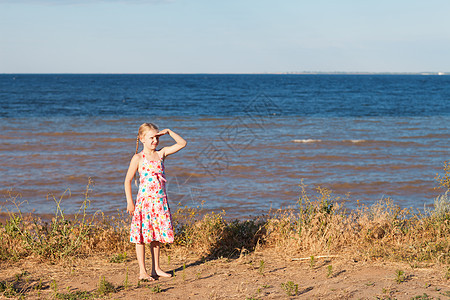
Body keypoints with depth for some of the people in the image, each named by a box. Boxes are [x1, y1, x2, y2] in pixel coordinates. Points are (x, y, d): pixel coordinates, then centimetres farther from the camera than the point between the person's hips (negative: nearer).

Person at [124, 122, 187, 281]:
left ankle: (156, 269, 21)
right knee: (141, 236, -1)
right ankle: (142, 272, 4)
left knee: (156, 236, 11)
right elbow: (128, 180, -2)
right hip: (144, 201, -4)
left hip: (160, 201, 5)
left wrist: (168, 132, 0)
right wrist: (129, 202, -7)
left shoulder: (161, 154, 7)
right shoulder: (138, 158, -5)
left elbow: (182, 143, 10)